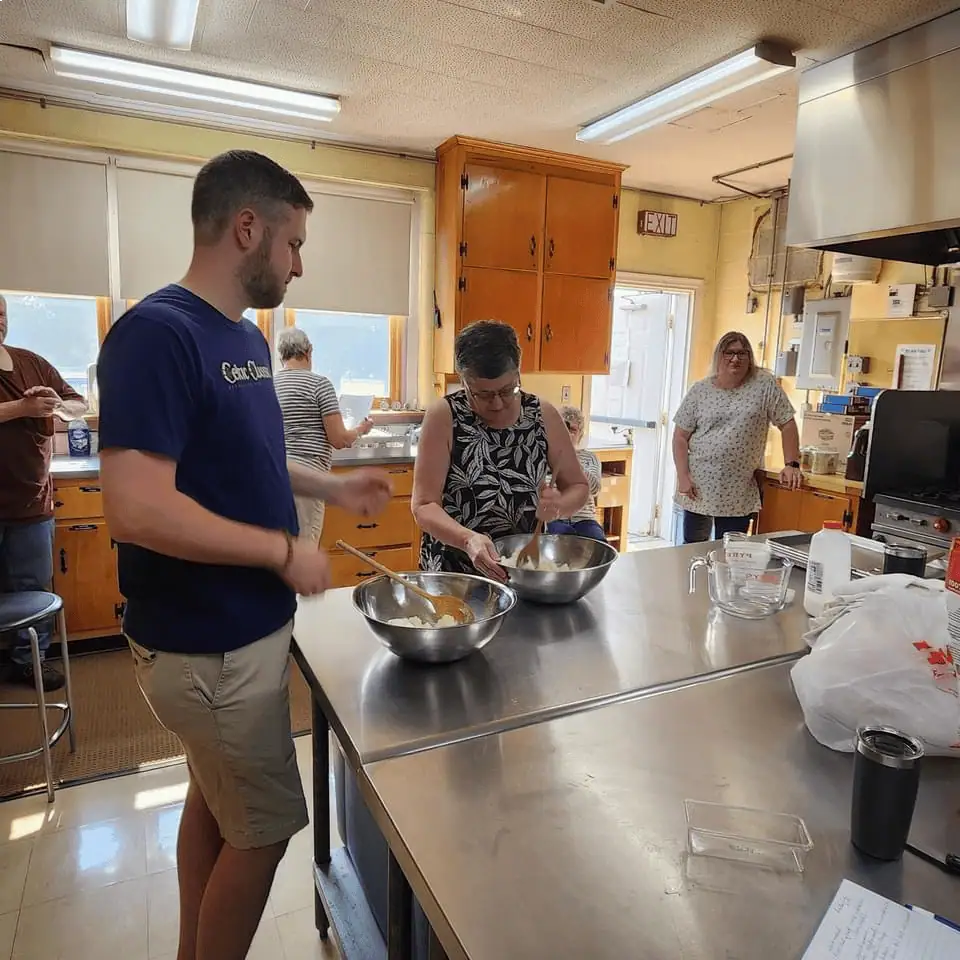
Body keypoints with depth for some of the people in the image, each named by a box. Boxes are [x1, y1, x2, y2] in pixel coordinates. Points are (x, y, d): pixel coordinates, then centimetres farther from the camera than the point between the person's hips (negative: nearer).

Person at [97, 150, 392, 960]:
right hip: (211, 643, -9)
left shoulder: (247, 339, 7)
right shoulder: (158, 333, -21)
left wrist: (331, 487, 9)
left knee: (215, 799, 24)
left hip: (237, 624, 9)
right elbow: (137, 509, -28)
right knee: (263, 828, 8)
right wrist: (285, 551, -21)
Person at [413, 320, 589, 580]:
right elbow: (424, 505, -12)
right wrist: (468, 539, -29)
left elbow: (578, 485, 8)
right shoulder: (444, 417, -9)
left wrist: (558, 507, -13)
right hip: (451, 571, -1)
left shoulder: (543, 415, -1)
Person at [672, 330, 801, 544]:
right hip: (698, 487, 1)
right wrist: (683, 477, -8)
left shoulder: (765, 384, -2)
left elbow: (787, 424, 1)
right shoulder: (700, 391, 0)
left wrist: (792, 464, -8)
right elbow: (680, 436, 1)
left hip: (739, 494, -1)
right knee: (692, 549, 12)